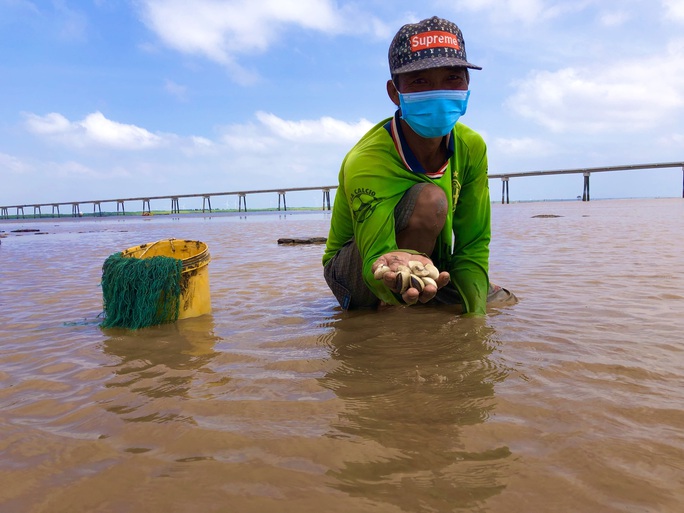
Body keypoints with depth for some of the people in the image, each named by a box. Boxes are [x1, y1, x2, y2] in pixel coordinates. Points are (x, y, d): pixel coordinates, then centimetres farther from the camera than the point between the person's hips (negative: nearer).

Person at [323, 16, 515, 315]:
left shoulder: (471, 148, -12)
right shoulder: (366, 163, -31)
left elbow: (474, 242, -10)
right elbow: (376, 255, -40)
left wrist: (473, 312, -19)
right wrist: (394, 281, -64)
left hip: (428, 263, 6)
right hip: (357, 281, -6)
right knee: (430, 200, -32)